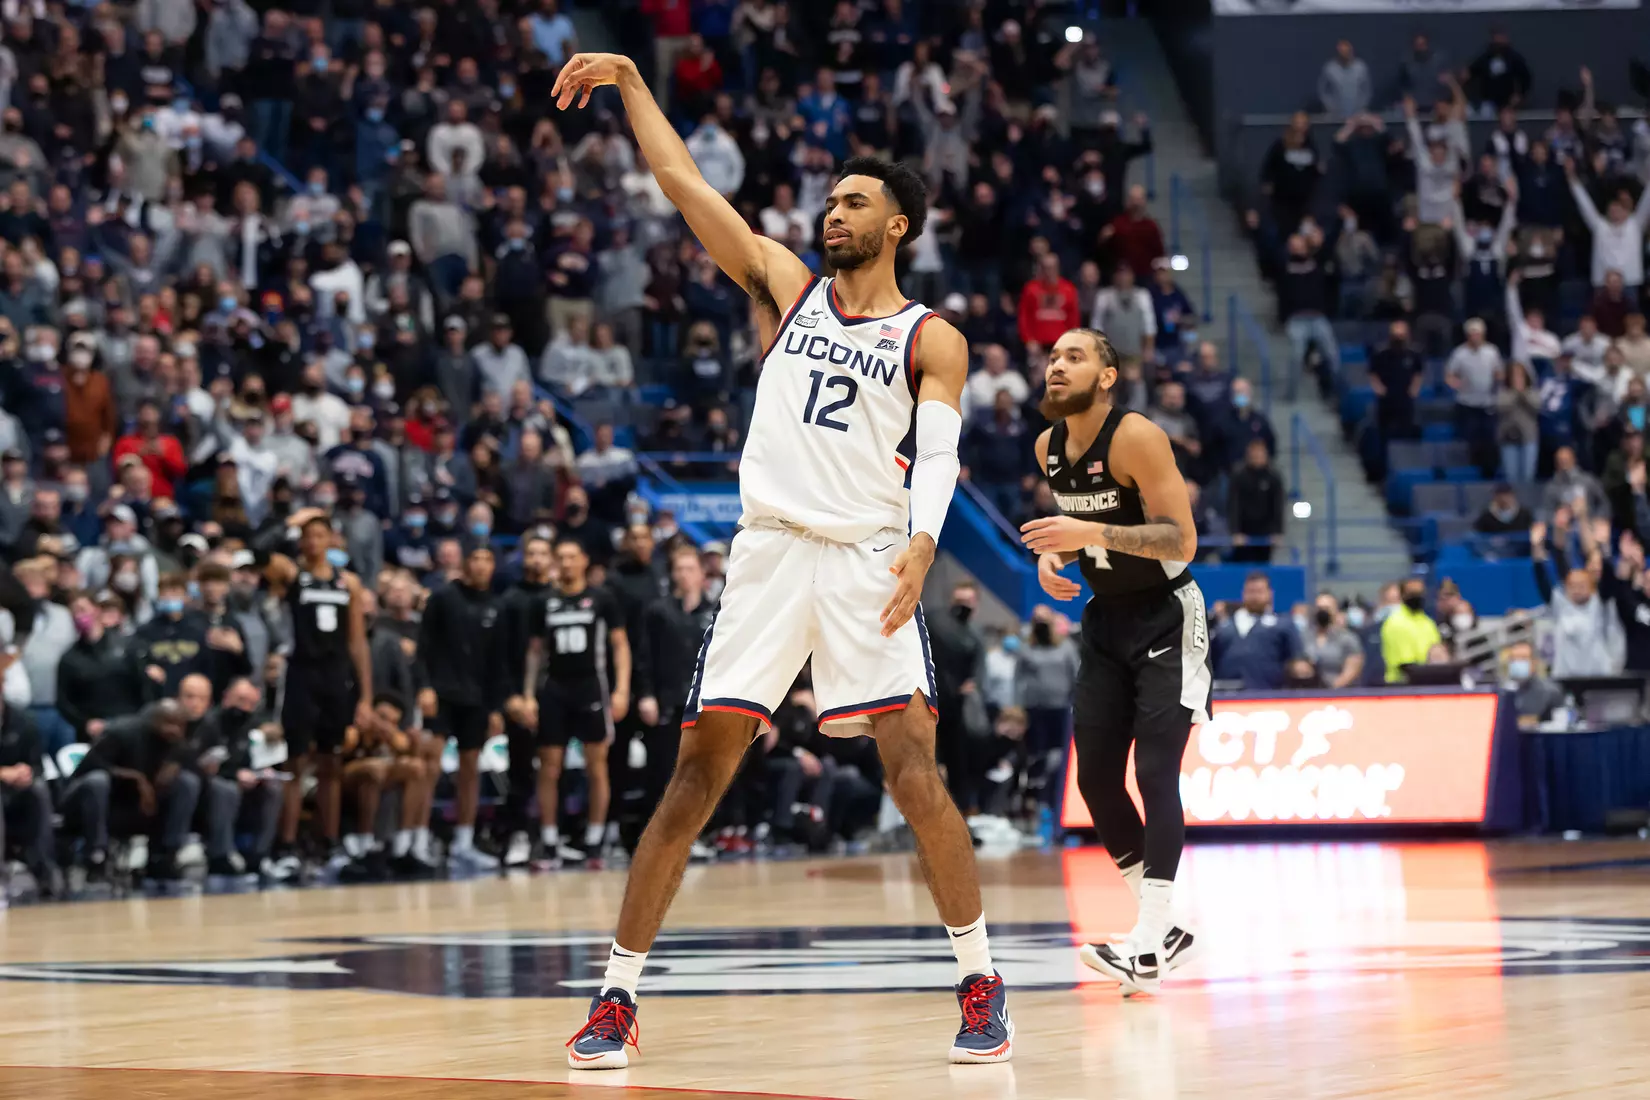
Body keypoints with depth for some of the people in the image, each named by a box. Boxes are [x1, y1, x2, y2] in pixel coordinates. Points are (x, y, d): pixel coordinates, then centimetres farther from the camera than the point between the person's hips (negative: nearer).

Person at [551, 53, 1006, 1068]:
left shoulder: (931, 341, 7)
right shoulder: (788, 288, 15)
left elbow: (938, 454, -6)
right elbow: (683, 182, 14)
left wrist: (923, 541, -24)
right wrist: (631, 82, 8)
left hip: (869, 559, -2)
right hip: (770, 554, 2)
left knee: (915, 772, -11)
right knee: (698, 774, -1)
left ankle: (982, 985, -1)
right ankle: (617, 996, 1)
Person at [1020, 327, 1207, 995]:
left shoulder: (1136, 439, -21)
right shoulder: (1049, 449, 1)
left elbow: (1182, 542, -26)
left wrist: (1093, 534, -35)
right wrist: (1054, 553, -2)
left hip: (1166, 620, -8)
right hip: (1108, 618, 8)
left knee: (1155, 773, -17)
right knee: (1095, 777, 5)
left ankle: (1148, 949, -19)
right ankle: (1161, 931, 17)